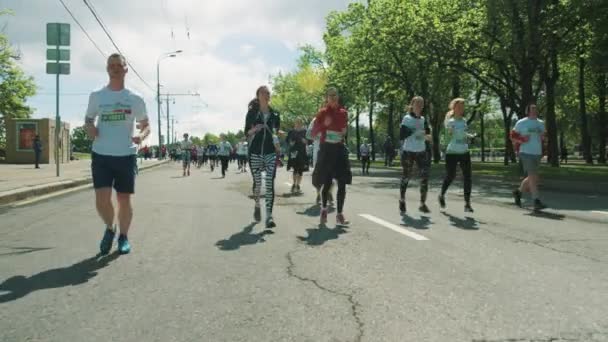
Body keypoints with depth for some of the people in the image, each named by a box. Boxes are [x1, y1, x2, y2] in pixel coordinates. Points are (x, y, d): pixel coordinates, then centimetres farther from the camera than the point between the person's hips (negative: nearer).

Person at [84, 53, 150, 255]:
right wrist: (89, 128, -7)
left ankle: (123, 237, 26)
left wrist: (141, 136, -16)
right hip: (101, 155, 1)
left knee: (124, 200, 6)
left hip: (126, 156, 0)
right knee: (102, 199, -10)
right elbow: (88, 120, 18)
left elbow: (146, 125, 8)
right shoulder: (96, 96, 6)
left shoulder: (135, 99, 2)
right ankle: (109, 228, 20)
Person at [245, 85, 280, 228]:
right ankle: (257, 206, 37)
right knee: (257, 182, 7)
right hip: (255, 151, -1)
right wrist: (254, 129, -18)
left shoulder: (274, 113, 8)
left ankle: (269, 216, -11)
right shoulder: (252, 112, 2)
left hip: (270, 151, 1)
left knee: (270, 183, -9)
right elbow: (247, 132, 2)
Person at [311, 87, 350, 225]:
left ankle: (340, 214, 5)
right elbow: (313, 134, -4)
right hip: (326, 150, -3)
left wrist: (345, 131, 2)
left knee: (342, 183, -3)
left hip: (339, 150, 3)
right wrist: (323, 124, -19)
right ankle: (324, 209, 26)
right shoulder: (322, 113, -2)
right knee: (327, 183, 2)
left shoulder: (343, 113, 8)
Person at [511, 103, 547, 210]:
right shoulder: (521, 123, -2)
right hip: (526, 153, -6)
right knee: (533, 177, -12)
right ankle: (537, 202, -12)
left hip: (537, 153, 6)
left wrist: (542, 137, 4)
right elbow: (512, 136, 2)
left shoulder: (541, 123, 14)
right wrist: (522, 140, -15)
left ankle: (518, 192, 34)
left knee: (532, 178, 12)